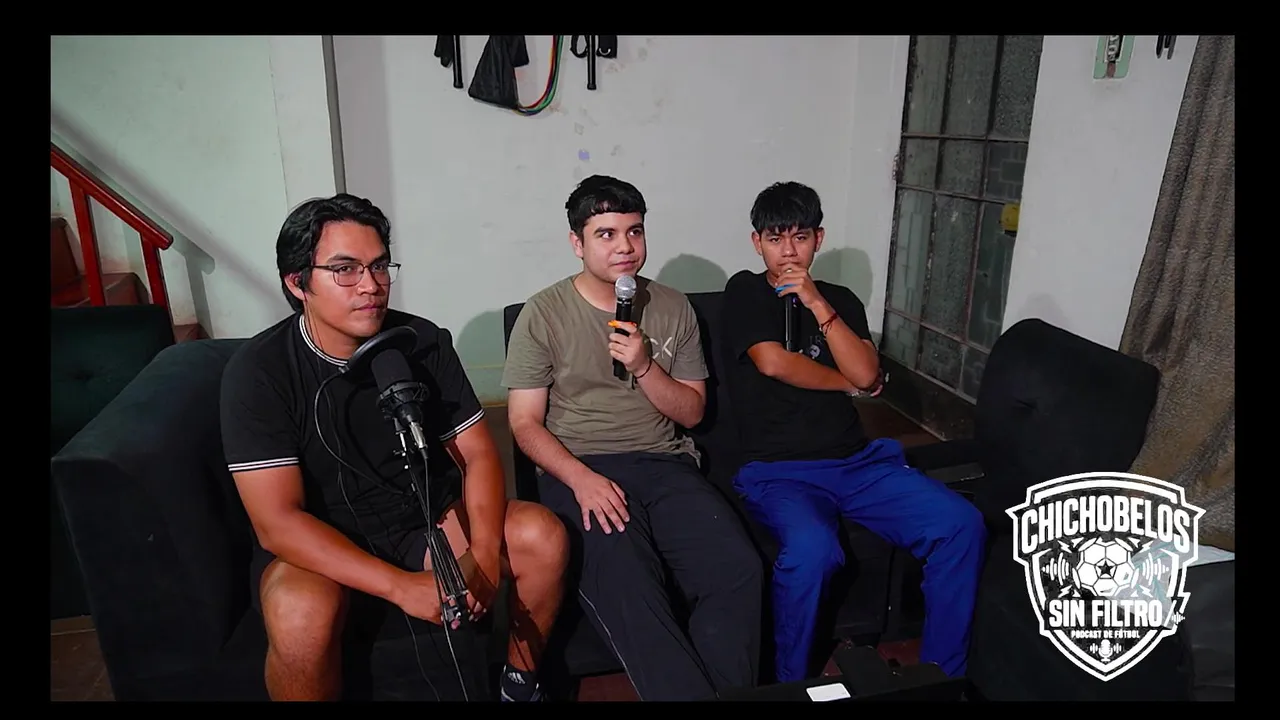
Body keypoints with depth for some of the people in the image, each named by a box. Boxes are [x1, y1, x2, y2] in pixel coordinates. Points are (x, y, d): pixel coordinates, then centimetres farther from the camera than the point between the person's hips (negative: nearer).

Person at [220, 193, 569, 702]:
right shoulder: (258, 371, -17)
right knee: (302, 613, -35)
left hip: (427, 516, 3)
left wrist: (484, 554, -24)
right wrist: (403, 586, -33)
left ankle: (521, 679, 9)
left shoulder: (424, 342, -8)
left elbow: (478, 453, -5)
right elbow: (278, 522, -23)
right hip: (314, 544, -3)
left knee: (544, 536, -17)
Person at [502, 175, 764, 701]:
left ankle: (731, 693, -4)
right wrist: (582, 478, -18)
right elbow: (525, 424, -1)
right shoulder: (543, 314, 1)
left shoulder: (673, 308, 11)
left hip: (666, 464, 3)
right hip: (578, 467, -3)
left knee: (739, 570, -23)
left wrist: (644, 366, -8)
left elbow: (692, 411, 11)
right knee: (623, 588, -32)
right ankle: (690, 693, -17)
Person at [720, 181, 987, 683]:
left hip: (858, 462, 5)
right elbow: (773, 362, -10)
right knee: (812, 549, -35)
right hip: (778, 470, -4)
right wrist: (844, 381, 4)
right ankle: (790, 684, -8)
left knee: (961, 524, -15)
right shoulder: (745, 292, 5)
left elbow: (866, 374, 1)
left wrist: (818, 305, -7)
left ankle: (942, 671, 4)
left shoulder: (840, 299, 16)